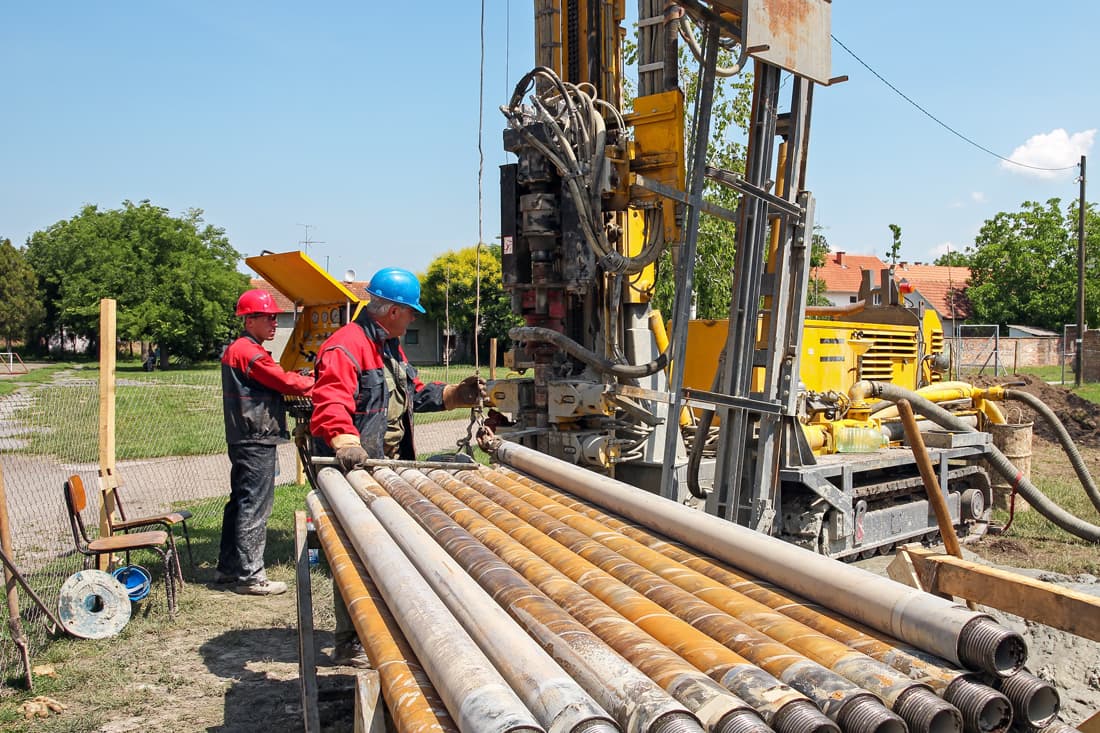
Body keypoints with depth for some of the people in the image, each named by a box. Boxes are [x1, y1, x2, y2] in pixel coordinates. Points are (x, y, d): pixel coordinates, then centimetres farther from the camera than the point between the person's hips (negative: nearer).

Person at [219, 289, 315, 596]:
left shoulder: (234, 349, 19)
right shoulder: (249, 351, -15)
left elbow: (275, 380, 16)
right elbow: (285, 382, -15)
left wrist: (300, 378, 3)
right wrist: (317, 384, -1)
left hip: (244, 440, 11)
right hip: (256, 441, -11)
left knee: (239, 503, 17)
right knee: (254, 508, -6)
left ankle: (228, 568, 26)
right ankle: (250, 576, -1)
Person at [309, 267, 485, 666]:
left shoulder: (391, 348, 17)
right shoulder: (346, 346, -18)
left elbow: (415, 394, 27)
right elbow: (330, 404, -32)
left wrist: (455, 393, 16)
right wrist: (345, 441, -48)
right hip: (354, 470, -10)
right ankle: (350, 644, 9)